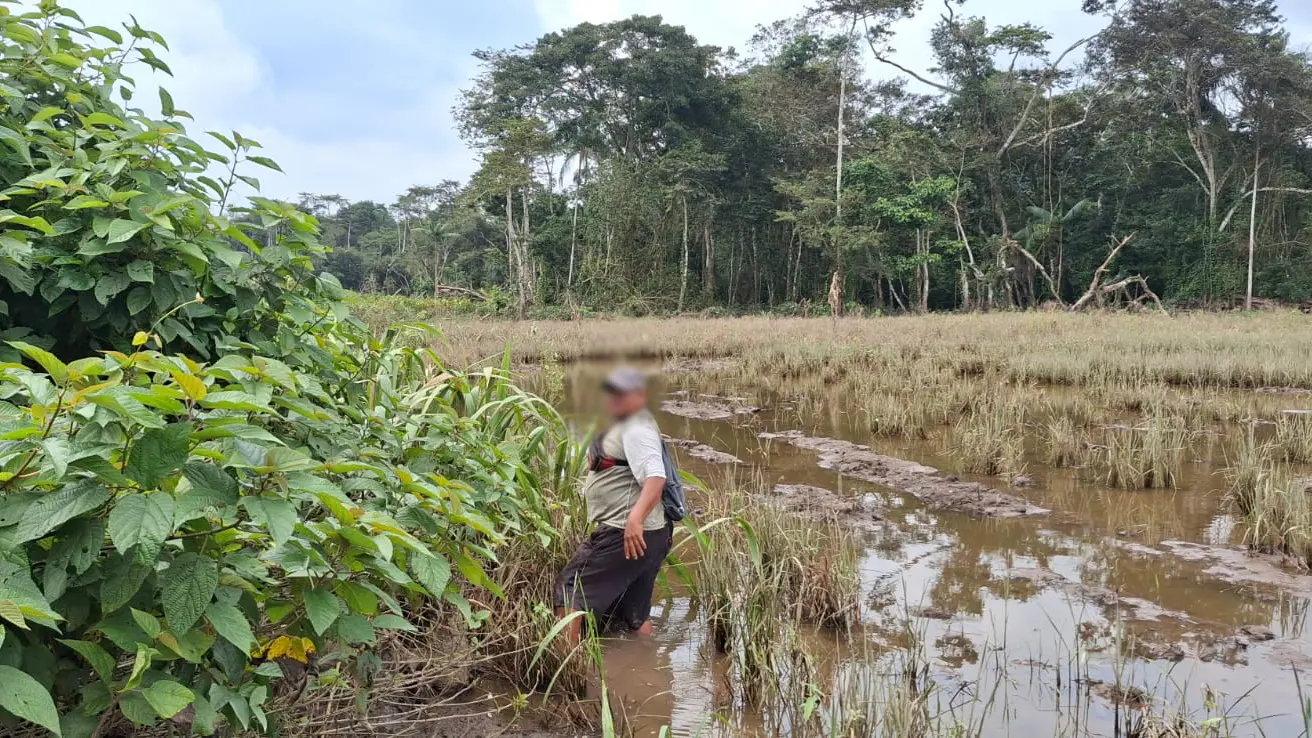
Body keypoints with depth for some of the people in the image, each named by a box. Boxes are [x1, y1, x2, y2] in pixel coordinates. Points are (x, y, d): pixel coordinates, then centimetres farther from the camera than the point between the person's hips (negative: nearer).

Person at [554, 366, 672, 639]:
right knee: (634, 616, 15)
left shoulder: (637, 430, -12)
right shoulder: (625, 428, 22)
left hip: (626, 534, -11)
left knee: (569, 589, -4)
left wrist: (635, 519, -37)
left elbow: (655, 476, -26)